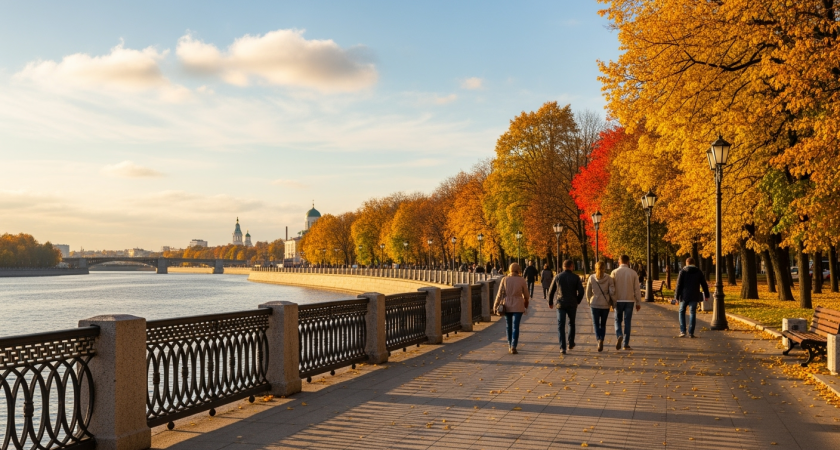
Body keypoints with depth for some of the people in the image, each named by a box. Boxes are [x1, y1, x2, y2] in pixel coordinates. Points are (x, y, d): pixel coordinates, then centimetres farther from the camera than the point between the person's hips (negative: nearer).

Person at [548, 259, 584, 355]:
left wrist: (550, 302, 19)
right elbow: (581, 291, -6)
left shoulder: (557, 277, 0)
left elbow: (551, 291, 5)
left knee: (561, 326, 0)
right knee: (571, 324, 21)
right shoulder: (575, 277, -4)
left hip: (561, 304, 0)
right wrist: (577, 301, 11)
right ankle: (571, 344, 30)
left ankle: (562, 347, -11)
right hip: (572, 305, 0)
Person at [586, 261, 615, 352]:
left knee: (596, 324, 7)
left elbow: (588, 292, 3)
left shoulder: (591, 278, -5)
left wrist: (589, 301, 20)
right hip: (605, 304, 1)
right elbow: (612, 292, -12)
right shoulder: (609, 278, -6)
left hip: (595, 304, -1)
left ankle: (599, 340, -18)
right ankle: (601, 341, 10)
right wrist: (612, 301, 6)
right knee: (603, 324, 18)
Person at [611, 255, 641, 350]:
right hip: (629, 300, 0)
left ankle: (619, 335, -15)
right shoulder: (633, 273, -3)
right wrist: (638, 303, 6)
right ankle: (626, 344, 6)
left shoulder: (614, 273, -4)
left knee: (618, 320, 12)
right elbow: (637, 289, -1)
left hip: (618, 300, 0)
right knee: (627, 322, 7)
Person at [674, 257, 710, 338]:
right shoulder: (699, 272, 5)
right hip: (694, 296, 1)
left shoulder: (683, 271, -3)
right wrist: (706, 295, 18)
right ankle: (691, 333, 1)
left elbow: (679, 285, -6)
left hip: (684, 296, -1)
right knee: (692, 313, 4)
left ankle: (682, 331, 3)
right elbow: (704, 284, 9)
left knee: (682, 312, 13)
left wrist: (677, 296, -2)